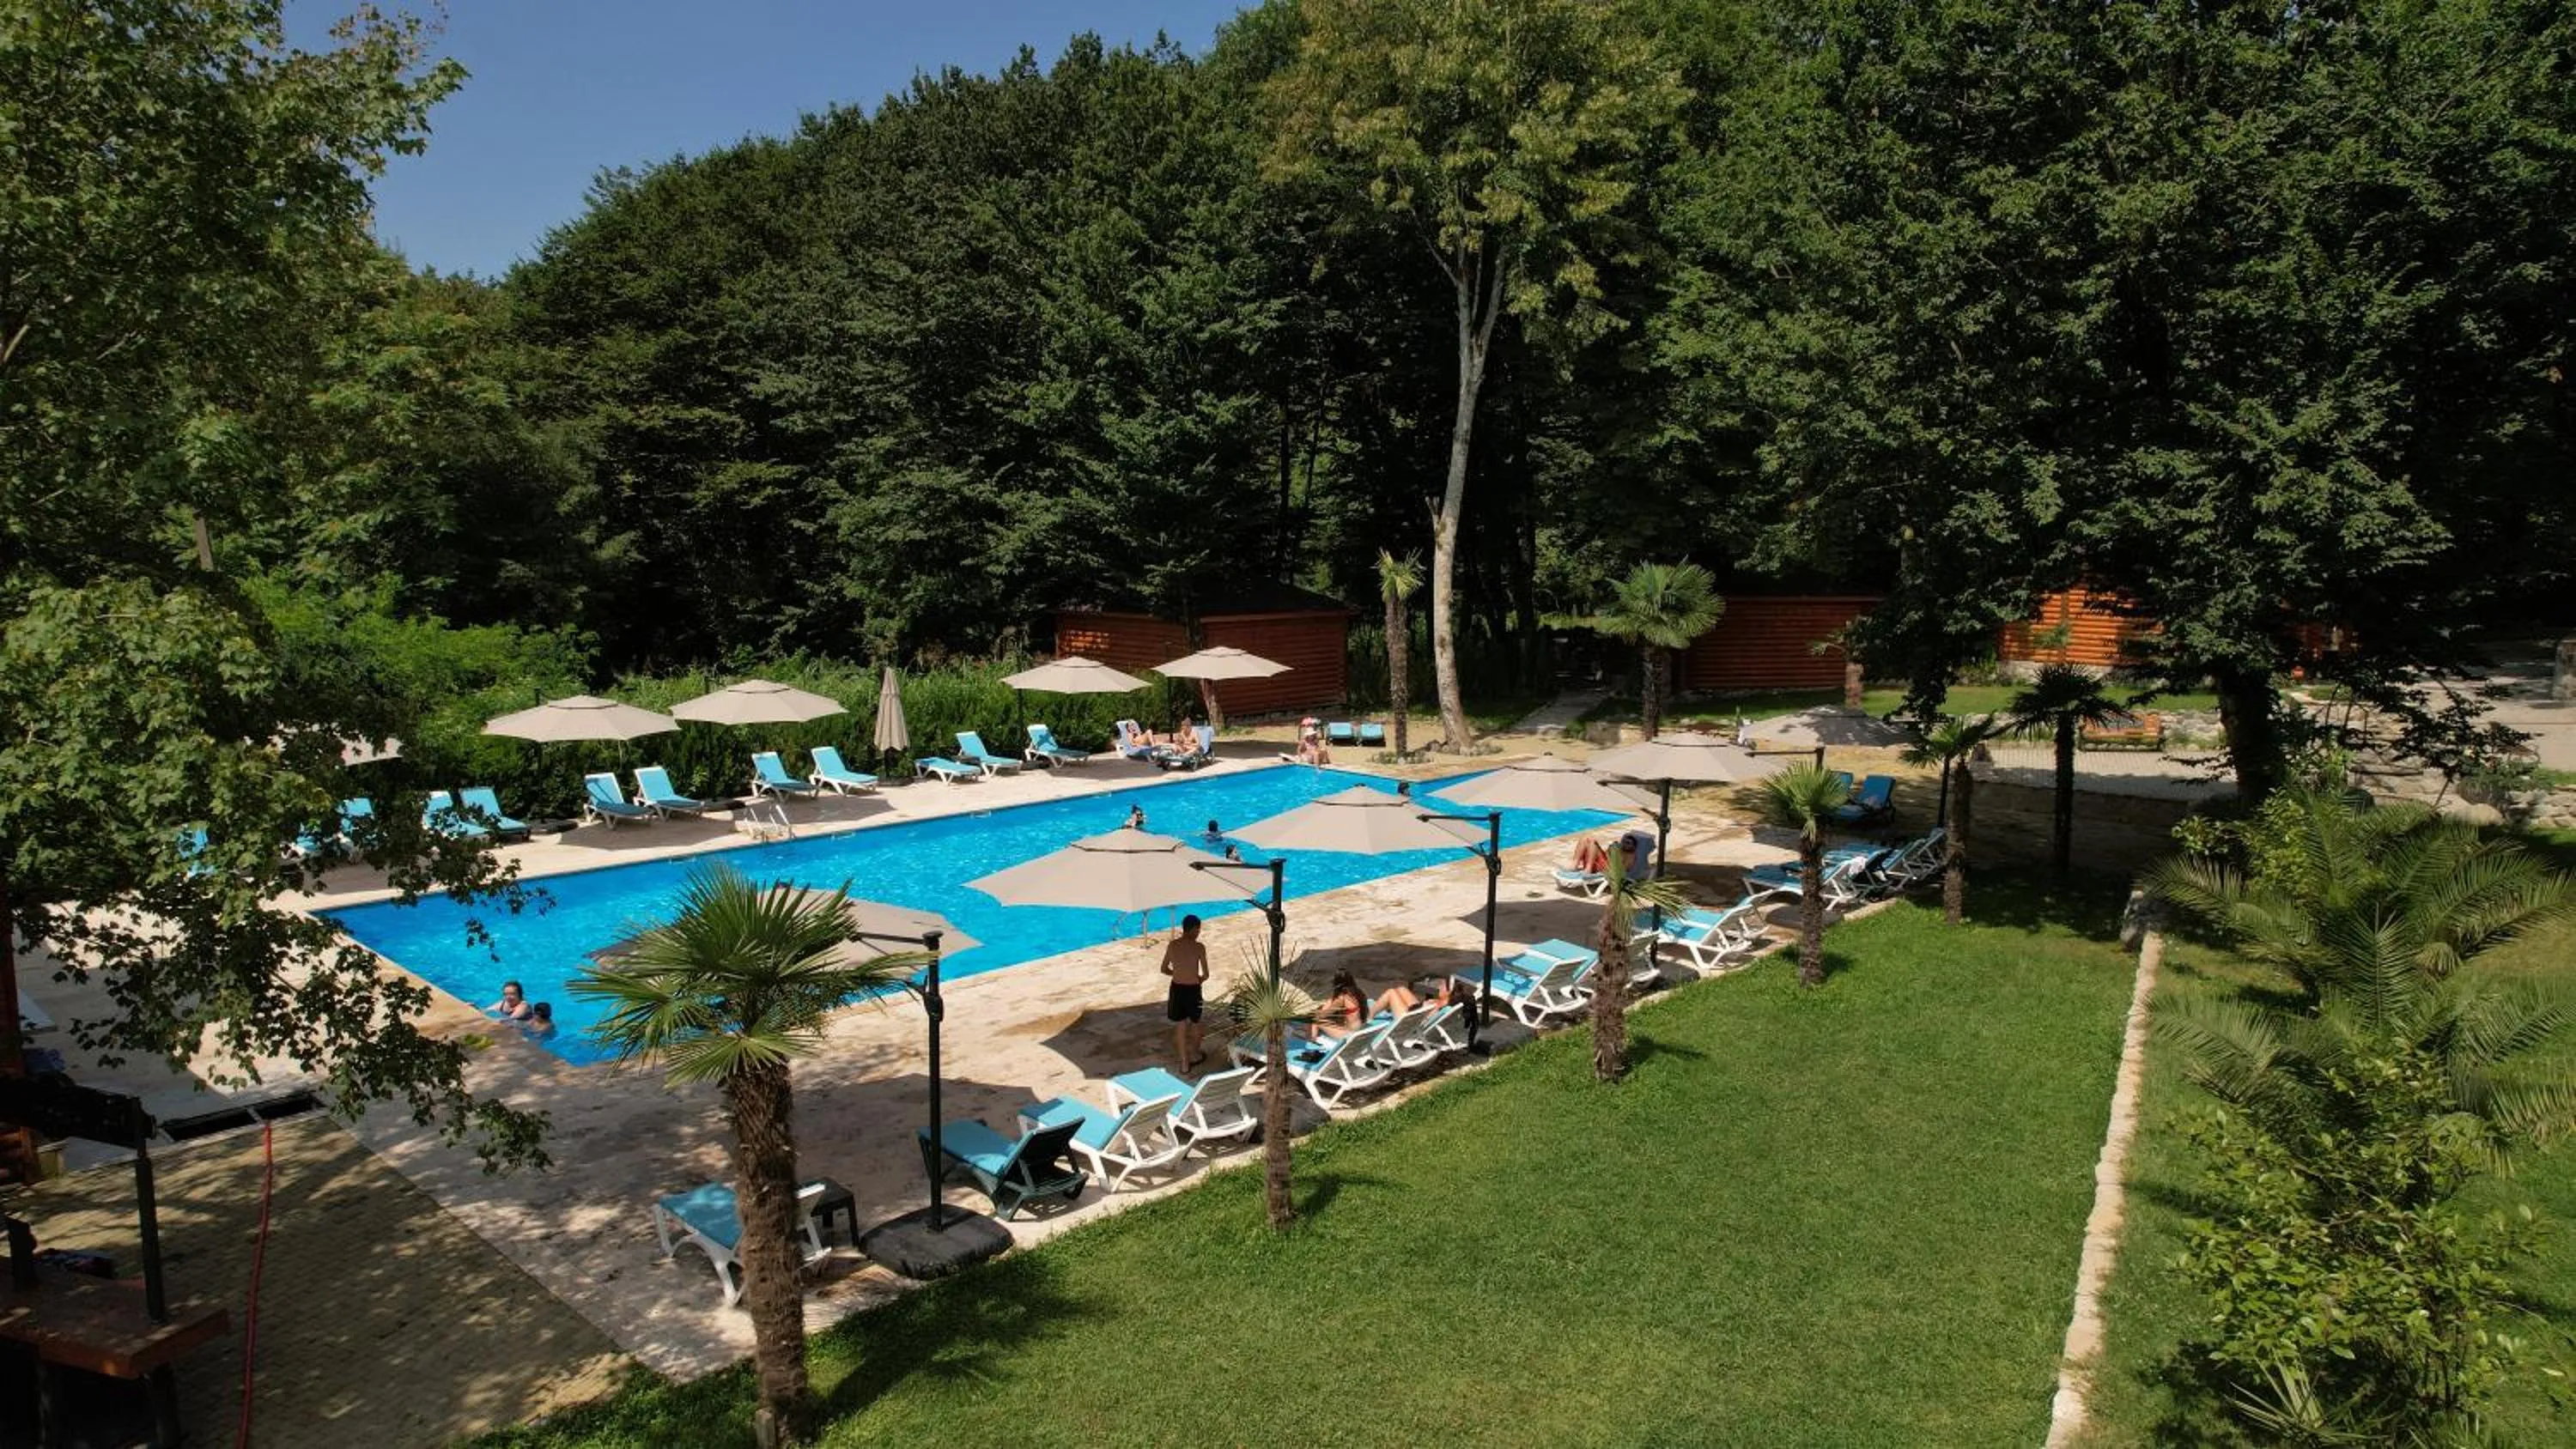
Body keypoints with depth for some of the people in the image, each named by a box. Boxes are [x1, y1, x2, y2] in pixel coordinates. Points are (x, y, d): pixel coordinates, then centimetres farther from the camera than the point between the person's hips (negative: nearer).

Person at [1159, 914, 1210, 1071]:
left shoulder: (1172, 945, -4)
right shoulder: (1199, 947, -15)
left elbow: (1164, 969, 5)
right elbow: (1206, 974, -11)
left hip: (1176, 989, 3)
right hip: (1193, 990, -3)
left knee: (1180, 1026, 14)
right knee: (1194, 1024, 21)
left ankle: (1184, 1063, 19)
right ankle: (1194, 1056, 38)